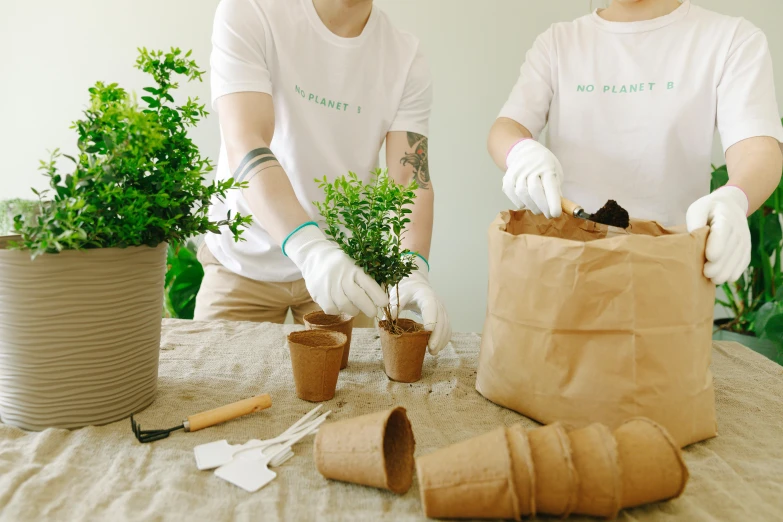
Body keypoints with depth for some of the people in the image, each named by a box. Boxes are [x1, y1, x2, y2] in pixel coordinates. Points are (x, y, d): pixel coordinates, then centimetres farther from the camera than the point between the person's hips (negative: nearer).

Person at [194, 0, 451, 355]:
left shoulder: (407, 60, -7)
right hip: (242, 263, -1)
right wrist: (310, 249, -43)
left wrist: (412, 270, -33)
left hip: (342, 269, 2)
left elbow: (411, 179, -15)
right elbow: (244, 143, -28)